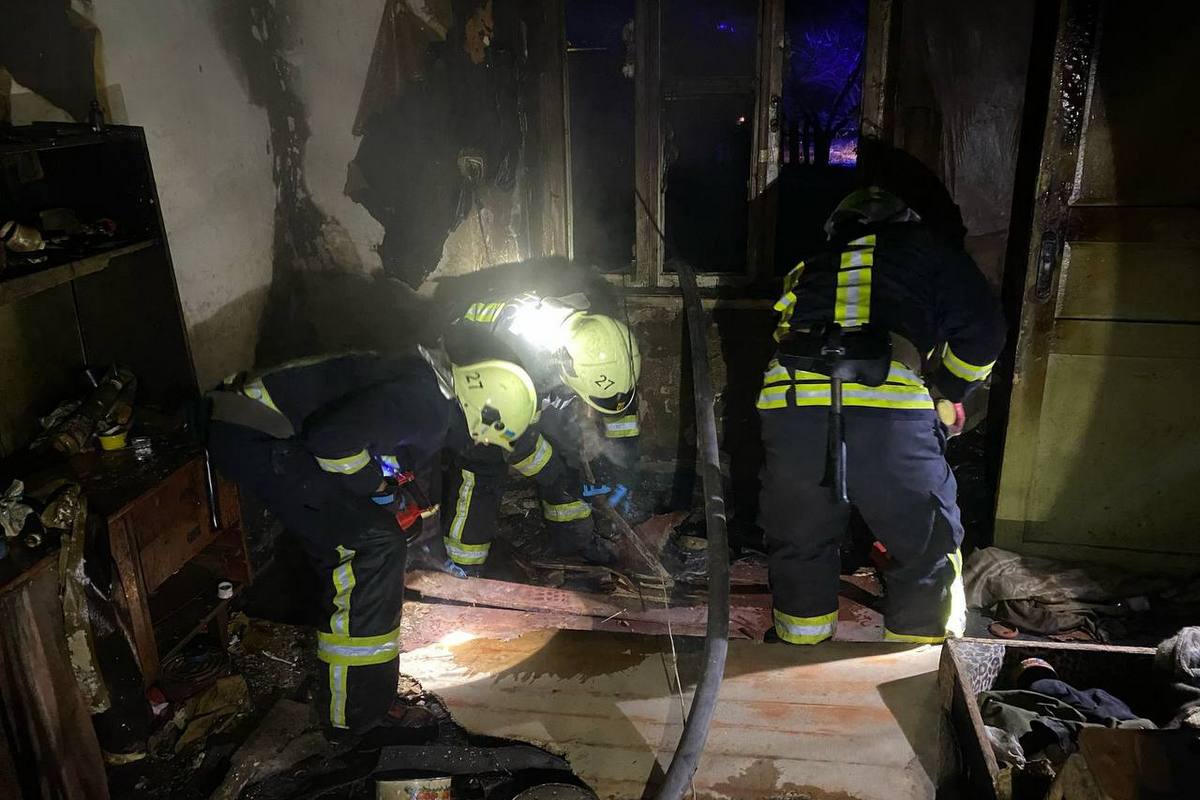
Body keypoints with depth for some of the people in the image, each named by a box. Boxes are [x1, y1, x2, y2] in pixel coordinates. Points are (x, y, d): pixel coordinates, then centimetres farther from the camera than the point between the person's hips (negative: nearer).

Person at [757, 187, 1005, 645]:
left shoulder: (809, 269, 33)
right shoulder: (926, 248, 23)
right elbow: (982, 333, 13)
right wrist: (950, 392, 30)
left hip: (788, 403, 4)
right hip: (890, 409, -3)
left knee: (800, 545, 24)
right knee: (928, 552, 17)